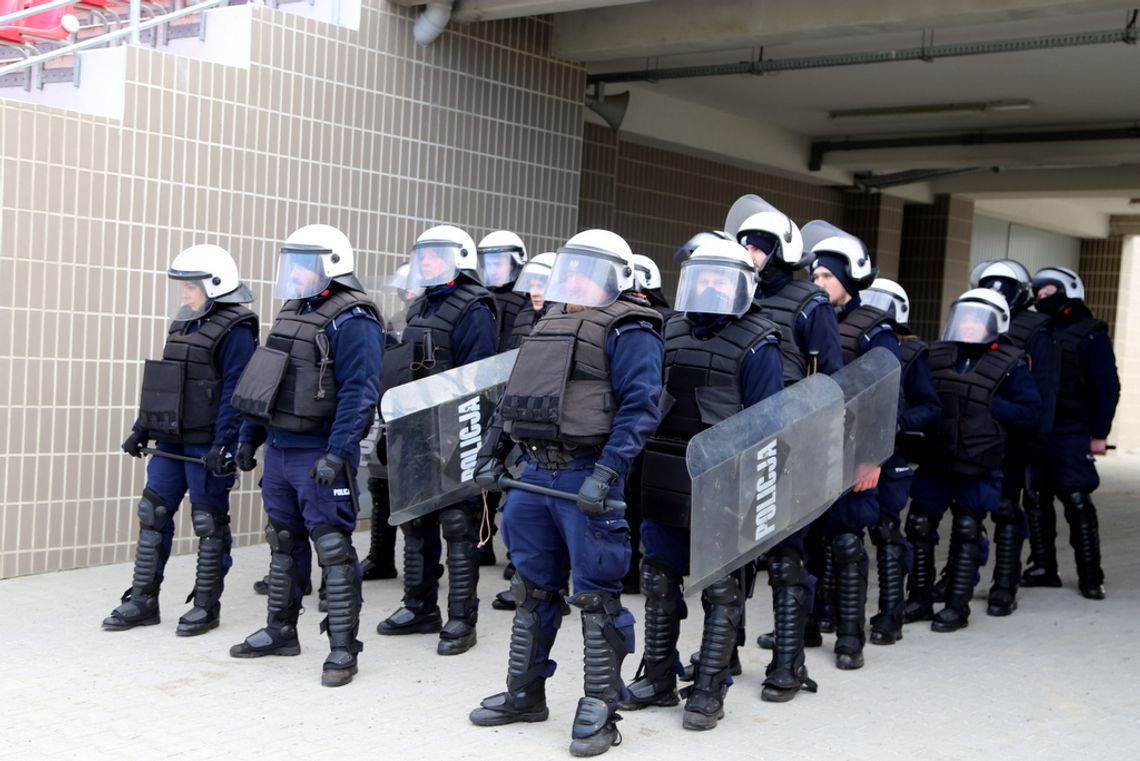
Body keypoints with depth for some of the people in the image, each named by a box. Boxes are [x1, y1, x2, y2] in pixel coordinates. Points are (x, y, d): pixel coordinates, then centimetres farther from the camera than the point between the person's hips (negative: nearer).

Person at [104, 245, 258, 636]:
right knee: (153, 513, 8)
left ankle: (206, 606, 13)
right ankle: (142, 601, 17)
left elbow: (234, 393, -18)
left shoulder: (234, 331, -11)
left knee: (209, 522, 2)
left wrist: (224, 444, -23)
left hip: (206, 445, -8)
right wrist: (141, 429, 18)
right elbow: (164, 385, 20)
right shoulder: (185, 325, 15)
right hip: (172, 442, 8)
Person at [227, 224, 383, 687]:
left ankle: (343, 648, 2)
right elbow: (266, 380, 21)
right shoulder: (294, 311, 15)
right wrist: (250, 436, 19)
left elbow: (359, 393, -22)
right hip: (280, 449, 9)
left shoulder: (351, 320, -14)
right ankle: (280, 631, 30)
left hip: (320, 454, -9)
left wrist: (337, 454, -27)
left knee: (333, 548, -5)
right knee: (284, 542, 17)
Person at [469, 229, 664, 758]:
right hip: (536, 473, 8)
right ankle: (524, 694, 28)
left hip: (587, 476, -8)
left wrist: (606, 472, -25)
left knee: (595, 596, -2)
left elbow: (639, 407, -17)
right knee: (531, 588, 16)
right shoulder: (552, 323, 19)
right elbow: (517, 396, 23)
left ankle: (599, 710, 7)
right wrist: (492, 452, 14)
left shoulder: (627, 329, -6)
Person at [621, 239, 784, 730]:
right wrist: (641, 468, 11)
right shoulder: (671, 331, 11)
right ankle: (657, 678, 27)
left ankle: (709, 690, 14)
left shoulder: (757, 344, -7)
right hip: (664, 482, 6)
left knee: (721, 588, 5)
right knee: (659, 580, 13)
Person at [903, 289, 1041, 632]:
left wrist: (989, 405, -19)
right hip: (934, 461, 4)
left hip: (978, 466, -4)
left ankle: (958, 605, 14)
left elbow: (1030, 411, -9)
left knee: (967, 533, 4)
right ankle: (920, 599, 19)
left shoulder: (1009, 364, -4)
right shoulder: (938, 355, 6)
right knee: (919, 526, 6)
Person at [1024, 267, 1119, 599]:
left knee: (1077, 500, -9)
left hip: (1072, 434, -6)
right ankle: (1044, 568, 16)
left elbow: (1108, 387, -6)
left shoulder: (1091, 335, -2)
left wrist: (1099, 434, -11)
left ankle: (1090, 576, -1)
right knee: (1036, 500, 6)